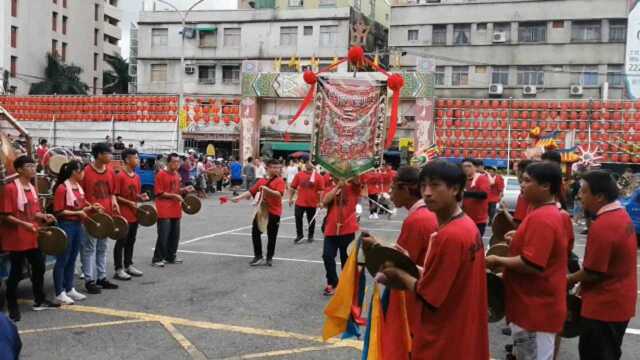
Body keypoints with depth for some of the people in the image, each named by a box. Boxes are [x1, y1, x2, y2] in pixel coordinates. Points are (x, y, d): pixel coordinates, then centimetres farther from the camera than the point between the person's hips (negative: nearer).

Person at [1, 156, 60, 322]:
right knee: (16, 272, 1)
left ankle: (40, 301, 28)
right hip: (17, 239, -8)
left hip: (33, 237, 8)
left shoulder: (32, 188, 10)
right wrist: (24, 224, -25)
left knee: (39, 267, 14)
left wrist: (44, 216, -2)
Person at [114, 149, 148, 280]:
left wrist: (141, 197, -3)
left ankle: (128, 265, 26)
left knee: (131, 241, 15)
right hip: (123, 214, -8)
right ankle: (119, 269, 7)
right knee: (121, 242, 0)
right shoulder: (120, 176, -14)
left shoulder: (137, 177, 9)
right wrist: (129, 203, -18)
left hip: (134, 214, 8)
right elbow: (115, 196, -14)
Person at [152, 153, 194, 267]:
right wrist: (173, 196, -18)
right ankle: (157, 259, 1)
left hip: (175, 210, 8)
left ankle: (171, 256, 24)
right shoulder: (161, 175, -11)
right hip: (164, 211, -8)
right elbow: (159, 193, -13)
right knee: (163, 236, -7)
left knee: (175, 235, 12)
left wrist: (184, 189, 5)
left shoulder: (177, 175, 13)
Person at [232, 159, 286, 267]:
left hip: (274, 212, -5)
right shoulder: (261, 181, 9)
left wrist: (267, 189, -35)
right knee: (255, 233, 5)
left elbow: (279, 194, -22)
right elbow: (251, 192, 8)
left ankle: (269, 258, 19)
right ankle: (258, 257, 15)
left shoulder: (279, 181, -7)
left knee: (271, 236, 4)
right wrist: (239, 197, -2)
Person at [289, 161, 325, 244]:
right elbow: (293, 187, 5)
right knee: (298, 218, 3)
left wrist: (321, 202, -11)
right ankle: (299, 235, 21)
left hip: (312, 203, -1)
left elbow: (321, 190, -6)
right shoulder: (299, 175, 1)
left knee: (311, 220, 10)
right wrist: (290, 198, 2)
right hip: (300, 202, 1)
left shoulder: (318, 177, -5)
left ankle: (310, 236, 26)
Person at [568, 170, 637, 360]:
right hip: (619, 302, 9)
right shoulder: (621, 215, 4)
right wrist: (580, 280, 14)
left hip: (604, 306, -9)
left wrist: (569, 279, -4)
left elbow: (592, 273, -22)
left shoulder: (601, 226, -26)